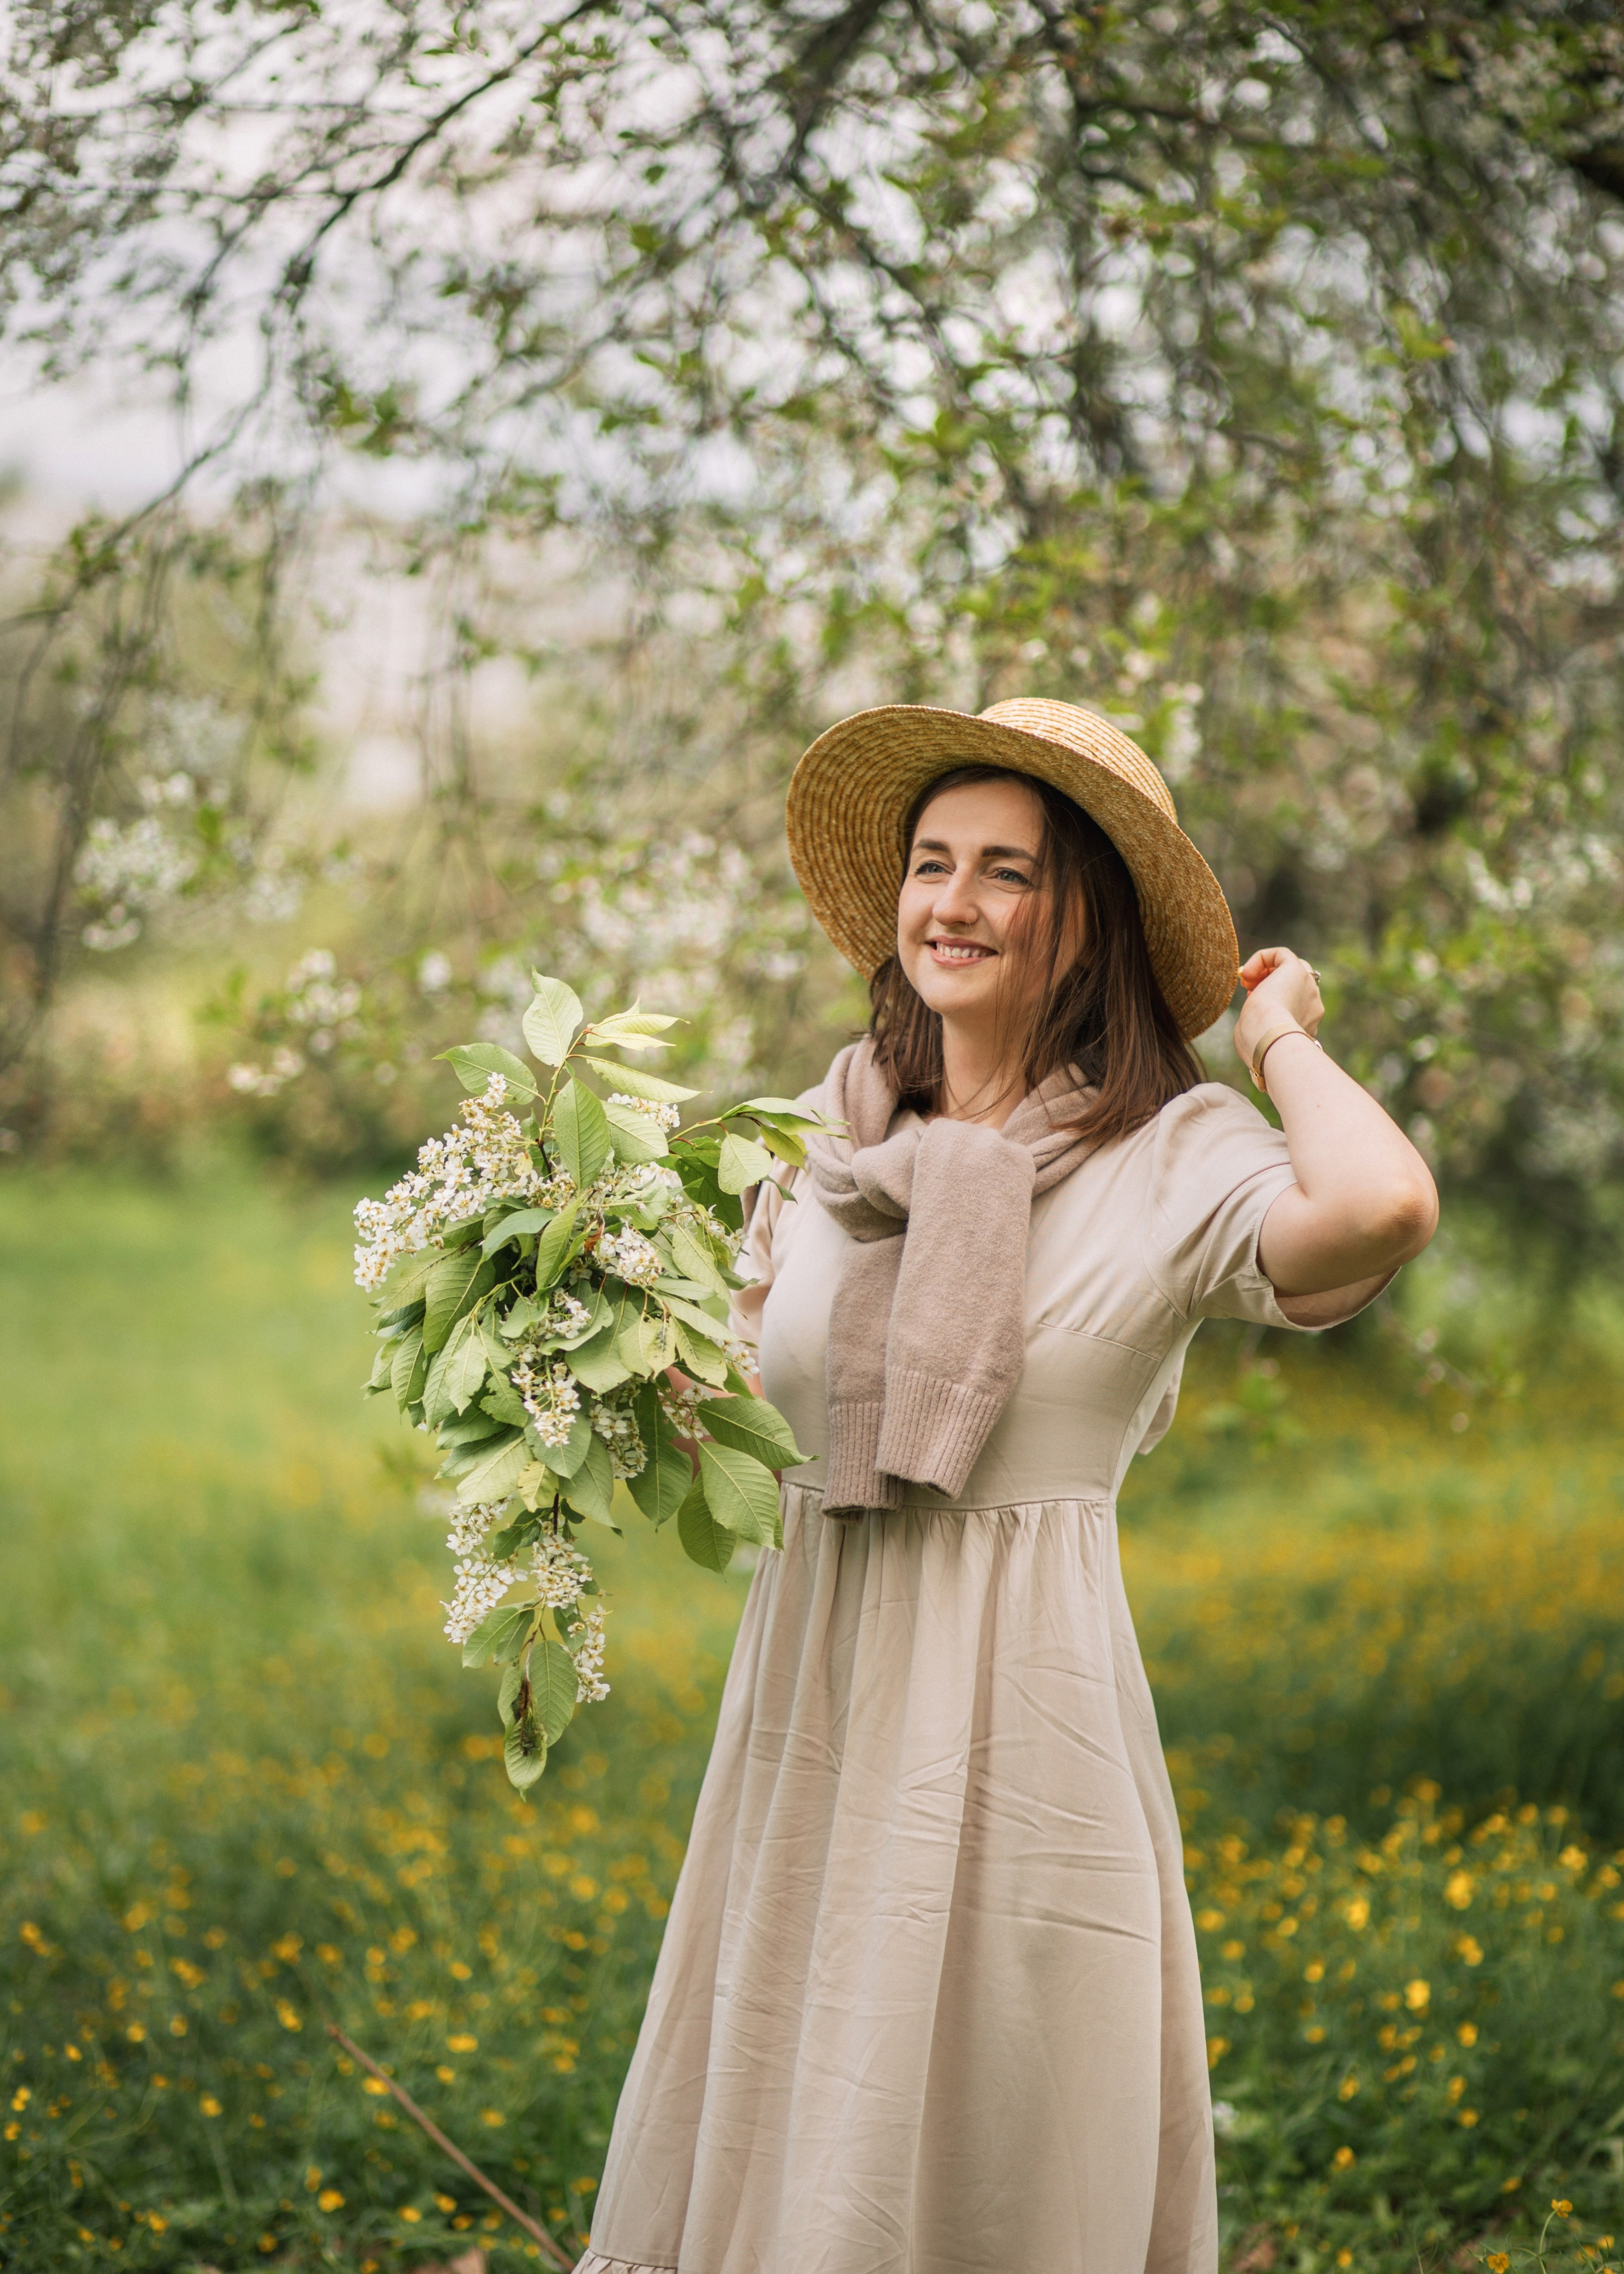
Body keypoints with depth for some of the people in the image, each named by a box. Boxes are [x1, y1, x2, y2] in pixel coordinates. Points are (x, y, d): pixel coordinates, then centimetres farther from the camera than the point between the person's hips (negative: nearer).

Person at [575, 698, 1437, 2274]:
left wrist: (1281, 1038, -14)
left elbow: (1384, 1207, -32)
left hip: (1018, 1715, -5)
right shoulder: (838, 1138, 8)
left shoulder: (1170, 1159, -10)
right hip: (814, 1710, 6)